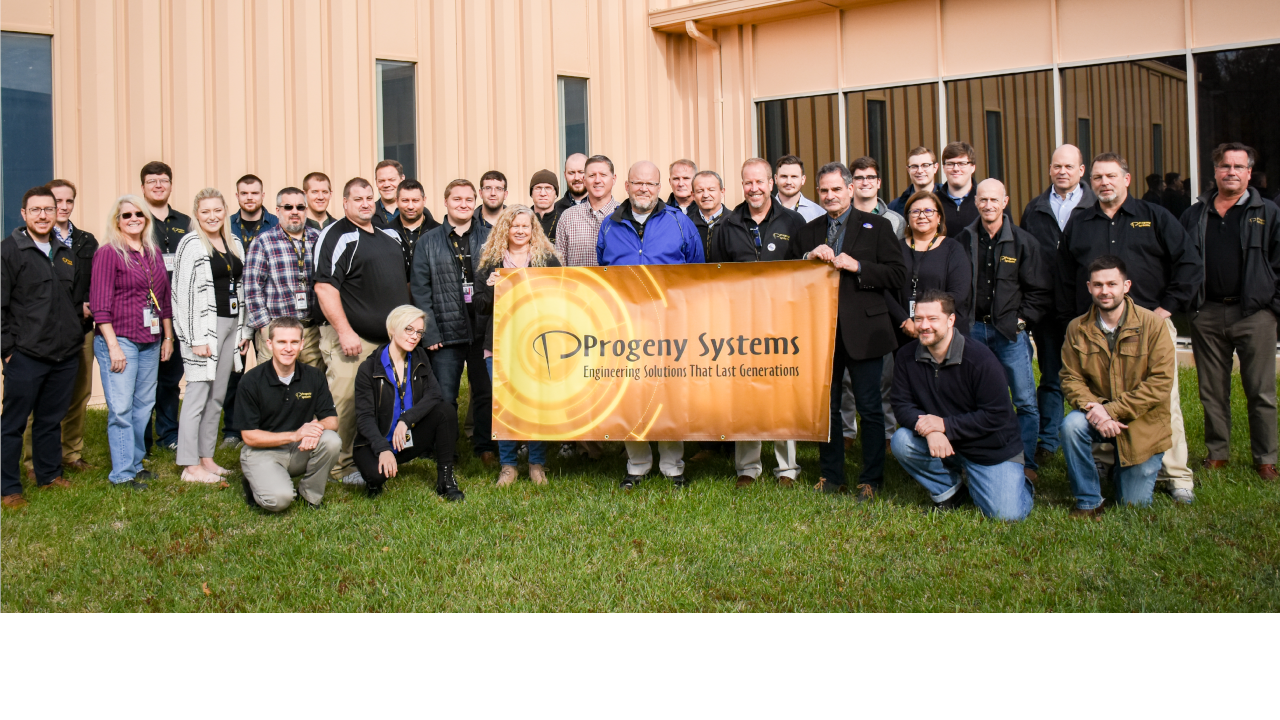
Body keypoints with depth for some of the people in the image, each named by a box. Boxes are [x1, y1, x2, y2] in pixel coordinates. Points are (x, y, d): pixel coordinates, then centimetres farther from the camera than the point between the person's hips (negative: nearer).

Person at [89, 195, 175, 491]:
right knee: (121, 408, -5)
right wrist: (113, 346, -15)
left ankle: (135, 463, 21)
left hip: (150, 342, 6)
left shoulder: (154, 253, 14)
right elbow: (100, 303, -10)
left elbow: (164, 298, 19)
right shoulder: (108, 253, -5)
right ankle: (123, 473, 2)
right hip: (119, 340, -6)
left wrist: (168, 337, 16)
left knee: (144, 405, 10)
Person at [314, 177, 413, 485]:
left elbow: (404, 281, 26)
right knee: (345, 401, -8)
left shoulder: (389, 235, 16)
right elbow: (324, 287, -16)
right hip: (351, 338, -7)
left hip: (389, 337, 7)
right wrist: (344, 332, -20)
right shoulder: (336, 236, -8)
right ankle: (341, 466, 2)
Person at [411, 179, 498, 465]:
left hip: (484, 330, 1)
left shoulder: (489, 238, 8)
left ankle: (485, 447, 23)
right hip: (447, 332, -1)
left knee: (486, 392, 9)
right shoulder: (429, 242, 6)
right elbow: (420, 290, 2)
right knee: (444, 397, 3)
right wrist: (429, 332, -7)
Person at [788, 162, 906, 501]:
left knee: (870, 408, 2)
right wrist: (809, 257, -7)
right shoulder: (807, 232, 14)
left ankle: (871, 479, 12)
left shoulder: (877, 226, 3)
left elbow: (897, 274, -5)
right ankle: (831, 476, 22)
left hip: (863, 330, -4)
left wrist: (856, 266, -15)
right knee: (825, 407, 10)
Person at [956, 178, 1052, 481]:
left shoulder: (1023, 241, 1)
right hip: (973, 329, 2)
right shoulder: (964, 240, 7)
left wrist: (1021, 320, -5)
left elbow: (1041, 291, 3)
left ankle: (1027, 464, 9)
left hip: (1010, 331, -2)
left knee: (1026, 402, -2)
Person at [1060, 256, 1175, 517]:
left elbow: (1161, 382, -16)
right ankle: (1088, 502, -13)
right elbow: (1070, 378, -4)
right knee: (1071, 425, -34)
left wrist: (1112, 410, -23)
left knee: (1134, 505, 2)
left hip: (1142, 422, -1)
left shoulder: (1152, 324, -12)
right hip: (1097, 416, 2)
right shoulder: (1077, 328, -3)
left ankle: (1124, 471, 40)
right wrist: (1093, 407, -26)